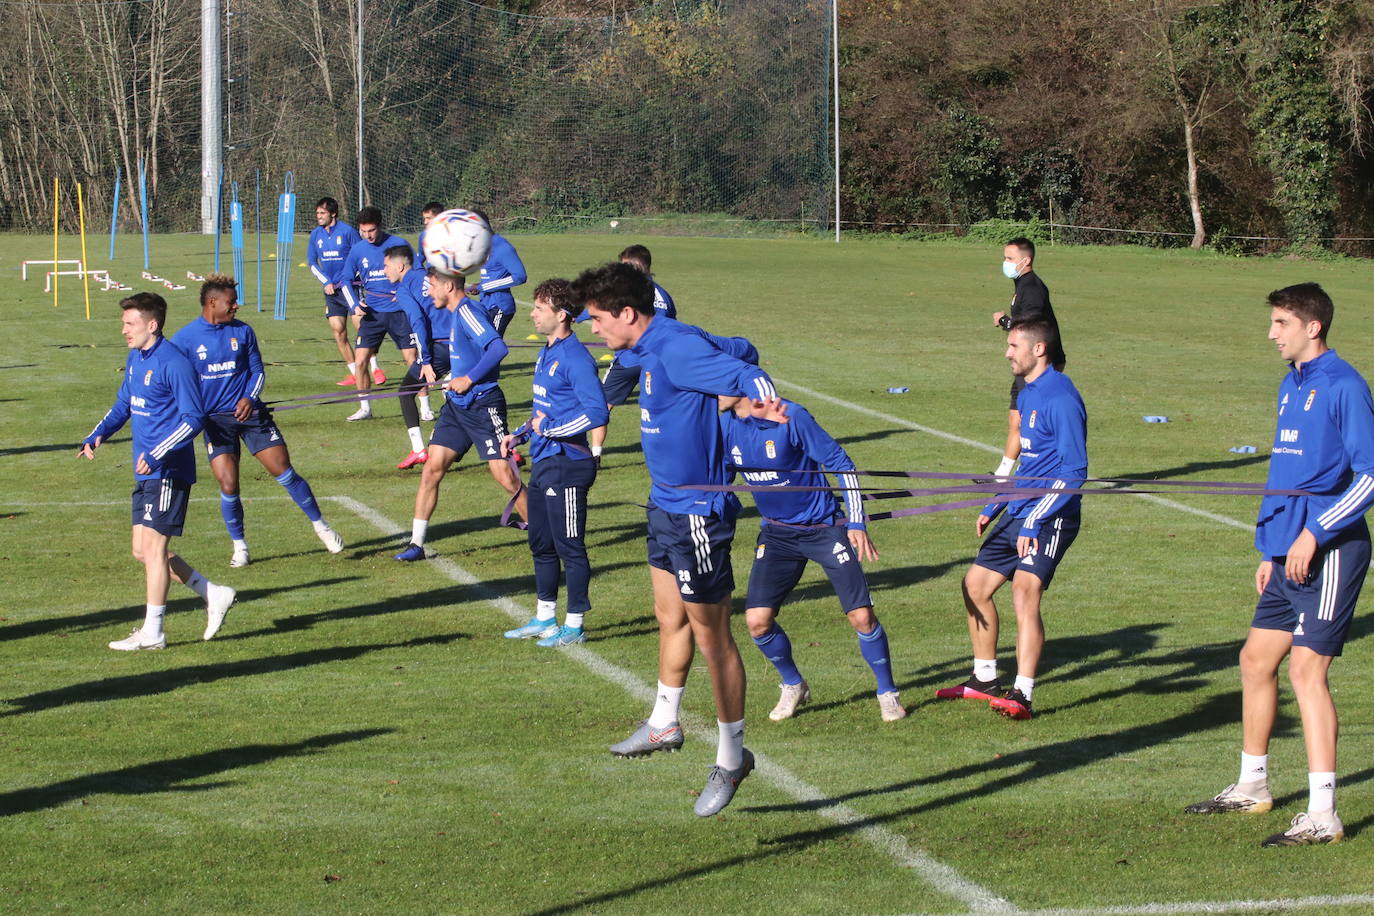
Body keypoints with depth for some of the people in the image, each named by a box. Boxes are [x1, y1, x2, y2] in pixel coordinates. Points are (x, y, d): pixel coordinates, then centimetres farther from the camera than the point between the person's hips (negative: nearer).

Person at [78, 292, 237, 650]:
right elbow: (122, 405, 22)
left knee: (152, 547, -6)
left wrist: (156, 455, -26)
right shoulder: (135, 358, 12)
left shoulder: (173, 363, -16)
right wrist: (96, 436, 4)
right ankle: (214, 596, 20)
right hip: (146, 472, 9)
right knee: (143, 550, 10)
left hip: (168, 472, -9)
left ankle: (152, 632, 2)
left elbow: (193, 418, -19)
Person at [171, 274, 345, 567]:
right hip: (215, 419, -2)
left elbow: (258, 371, 10)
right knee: (228, 485, -10)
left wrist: (249, 398, -8)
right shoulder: (184, 339, -4)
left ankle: (321, 526, 15)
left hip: (249, 412, 2)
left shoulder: (243, 331, 3)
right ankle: (239, 546, 11)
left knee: (284, 471, -2)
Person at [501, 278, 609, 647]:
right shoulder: (546, 354, 13)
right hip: (542, 463, 10)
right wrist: (519, 435, 16)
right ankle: (545, 617, 29)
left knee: (570, 547, -1)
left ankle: (574, 625, 7)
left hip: (566, 466, -10)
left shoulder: (575, 358, -17)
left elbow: (596, 412, -25)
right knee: (541, 544, 17)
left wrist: (548, 429, -18)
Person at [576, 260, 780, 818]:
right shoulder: (651, 349, 6)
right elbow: (733, 349, 20)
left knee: (711, 635, 0)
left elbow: (743, 373, -36)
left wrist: (763, 398, -57)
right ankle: (664, 724, 40)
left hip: (697, 512, -10)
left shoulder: (676, 349, -24)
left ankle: (732, 758, 10)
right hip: (666, 502, 10)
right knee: (671, 620, 23)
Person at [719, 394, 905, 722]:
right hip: (776, 533, 5)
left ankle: (888, 692, 12)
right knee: (757, 620, -8)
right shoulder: (728, 424, -3)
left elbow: (840, 463, -15)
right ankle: (793, 685, 19)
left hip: (824, 529, -5)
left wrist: (857, 524, -18)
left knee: (861, 616, -11)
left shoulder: (791, 416, -20)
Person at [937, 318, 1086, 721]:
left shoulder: (1059, 397, -16)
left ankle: (1022, 695, -27)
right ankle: (985, 680, 27)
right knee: (976, 585, 14)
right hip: (1018, 514, 10)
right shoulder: (1027, 395, 15)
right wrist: (994, 508, 25)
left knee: (1024, 592, -24)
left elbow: (1074, 470, -21)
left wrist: (1034, 522, -24)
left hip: (1050, 519, -10)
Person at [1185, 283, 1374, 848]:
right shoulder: (1291, 386, 16)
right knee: (1256, 659, 14)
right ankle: (1252, 787, 29)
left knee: (1306, 668, -12)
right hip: (1290, 550, 10)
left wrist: (1314, 534, -21)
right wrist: (1272, 550, 21)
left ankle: (1322, 816, -11)